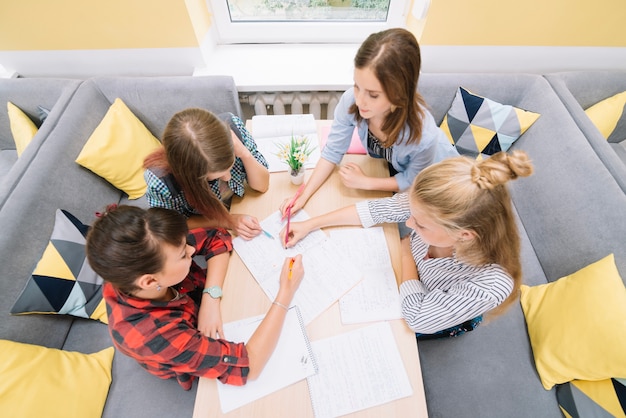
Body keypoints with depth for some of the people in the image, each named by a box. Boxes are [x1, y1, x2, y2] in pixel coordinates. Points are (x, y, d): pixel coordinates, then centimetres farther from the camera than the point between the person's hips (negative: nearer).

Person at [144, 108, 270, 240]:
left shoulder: (232, 125, -27)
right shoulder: (160, 181, -34)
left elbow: (262, 185, -17)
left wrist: (244, 153, -35)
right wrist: (227, 221, -25)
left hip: (243, 209, 2)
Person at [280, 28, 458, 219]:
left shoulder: (423, 136, -42)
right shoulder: (351, 100, -35)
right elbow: (332, 151, -22)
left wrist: (364, 182, -25)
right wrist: (304, 196, -29)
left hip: (433, 173, -2)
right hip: (393, 164, 3)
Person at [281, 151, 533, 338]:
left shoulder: (489, 286, -44)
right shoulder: (438, 210, -35)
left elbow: (417, 318, -31)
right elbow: (375, 209, -23)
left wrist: (406, 254, -22)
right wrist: (309, 225, -21)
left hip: (437, 320, -2)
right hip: (409, 277, 3)